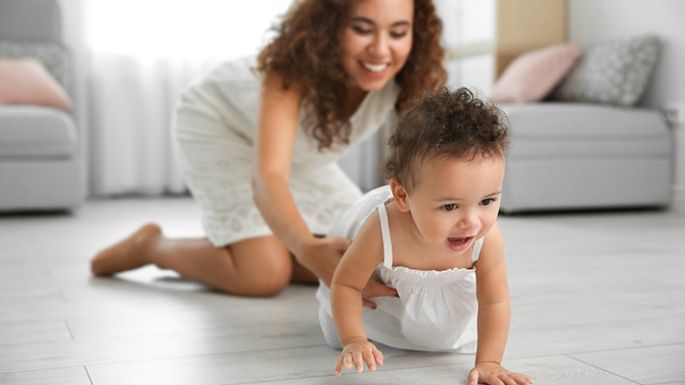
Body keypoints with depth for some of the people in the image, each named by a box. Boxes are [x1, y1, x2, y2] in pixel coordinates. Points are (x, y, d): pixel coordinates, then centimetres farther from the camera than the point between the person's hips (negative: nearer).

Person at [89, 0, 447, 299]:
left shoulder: (411, 78, -27)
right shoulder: (295, 64, -40)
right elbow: (268, 178, -51)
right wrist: (309, 249, -71)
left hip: (302, 155, 6)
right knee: (263, 274, -20)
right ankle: (151, 245, 6)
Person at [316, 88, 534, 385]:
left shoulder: (487, 237, -41)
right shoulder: (382, 229, -46)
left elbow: (494, 302, -28)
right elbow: (345, 284, -30)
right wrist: (354, 340, -39)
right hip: (382, 280, -2)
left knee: (461, 339, 13)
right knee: (337, 336, 8)